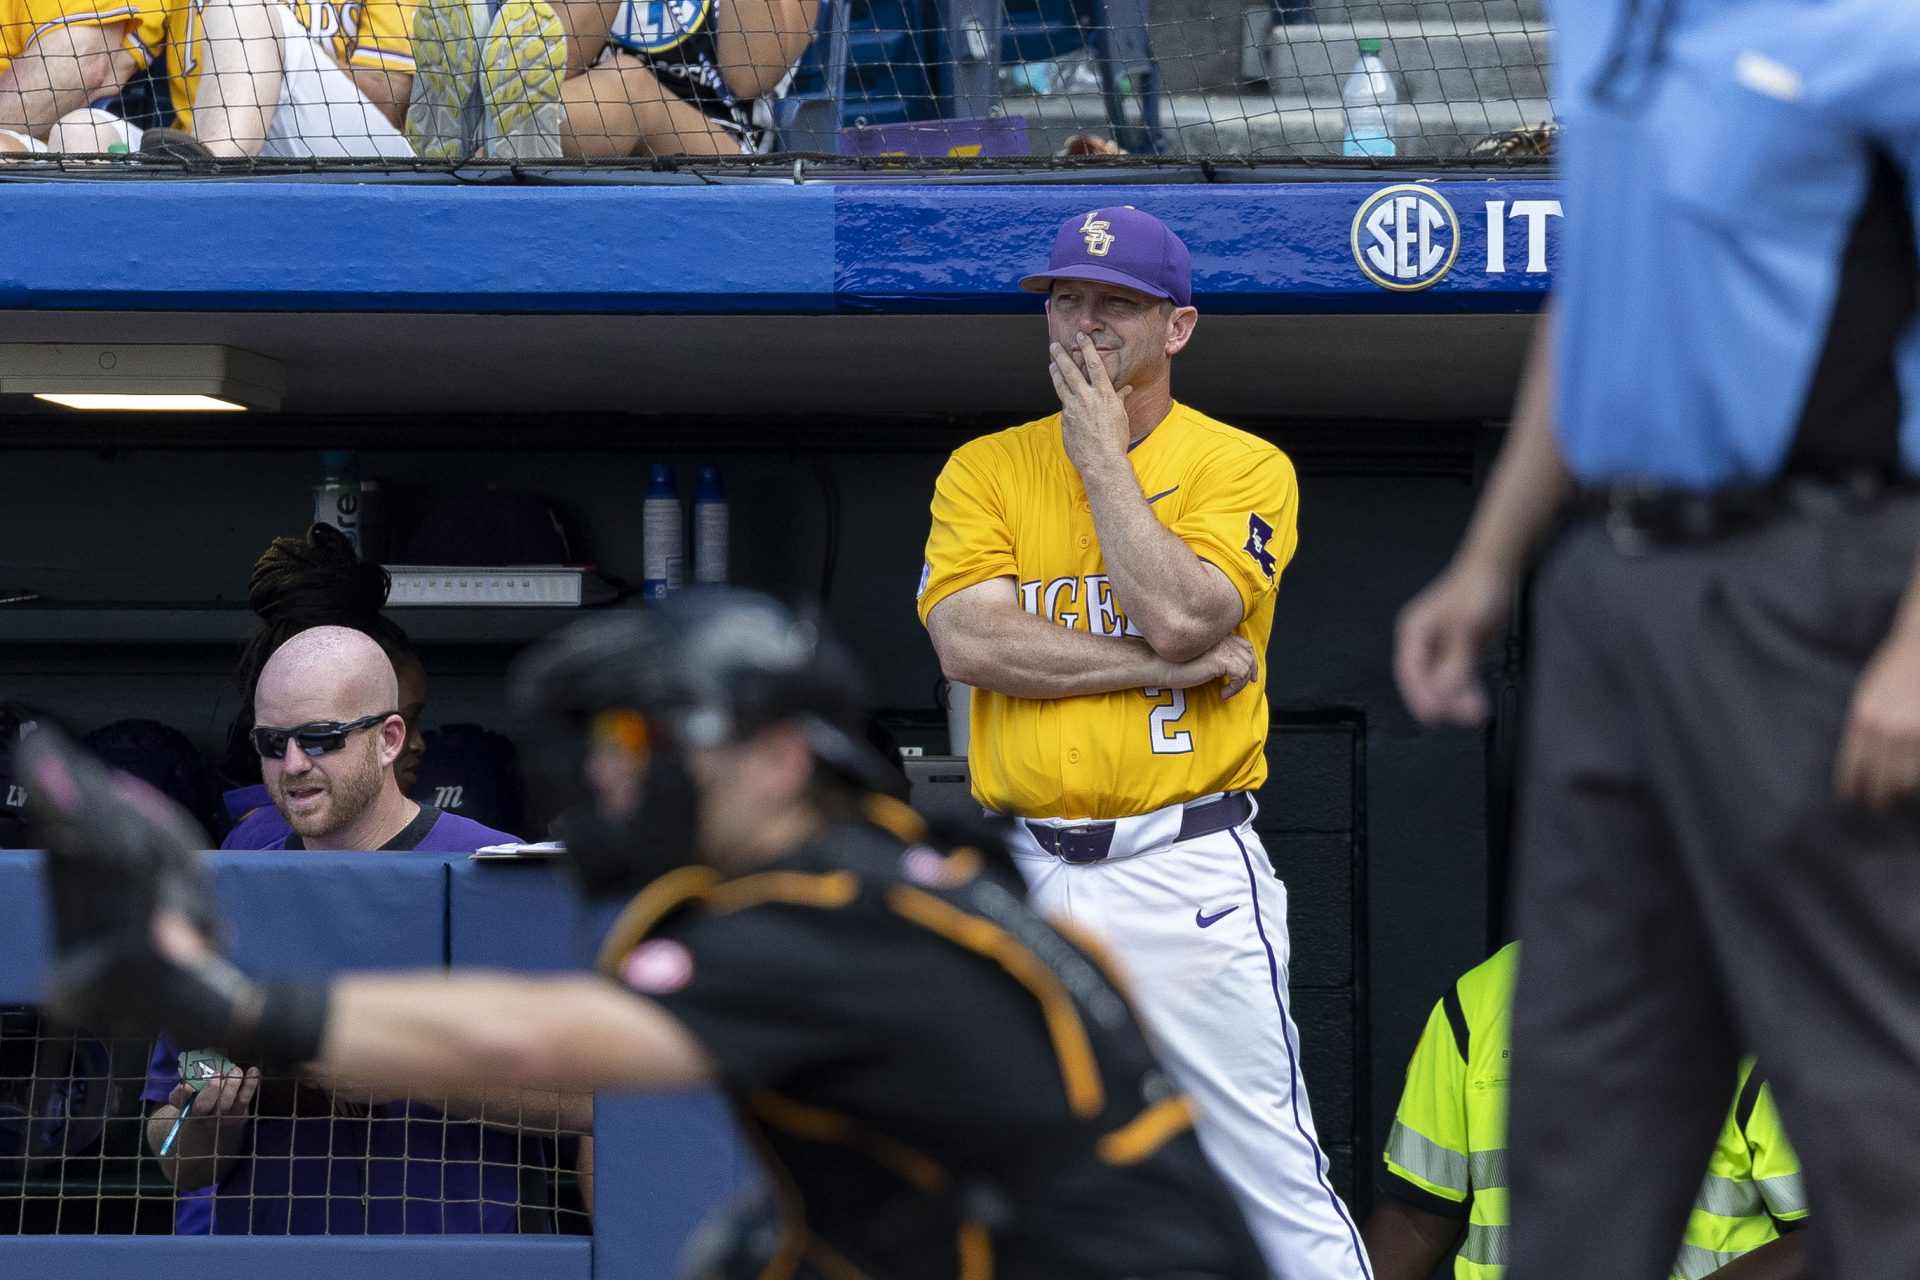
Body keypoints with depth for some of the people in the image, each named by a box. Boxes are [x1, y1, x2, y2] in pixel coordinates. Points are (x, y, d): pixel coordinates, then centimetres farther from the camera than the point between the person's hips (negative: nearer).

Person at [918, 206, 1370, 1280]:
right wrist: (1165, 662, -10)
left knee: (1275, 1183, -7)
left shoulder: (1245, 468, 2)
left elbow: (1178, 614, -15)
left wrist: (1104, 457, -6)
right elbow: (969, 641, -6)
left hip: (1189, 868, -3)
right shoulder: (985, 469, 10)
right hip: (1026, 877, 4)